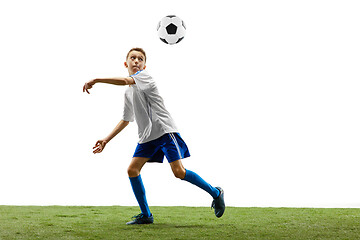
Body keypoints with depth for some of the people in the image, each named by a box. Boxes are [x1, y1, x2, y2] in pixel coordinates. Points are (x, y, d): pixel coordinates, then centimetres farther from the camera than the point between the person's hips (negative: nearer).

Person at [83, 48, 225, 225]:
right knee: (132, 170, -3)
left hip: (165, 130, -8)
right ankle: (146, 215, 7)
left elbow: (125, 80, -25)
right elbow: (126, 120, 28)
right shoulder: (128, 92, 18)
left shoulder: (144, 76, -4)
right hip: (147, 137, 8)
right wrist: (106, 140, 23)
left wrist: (96, 80, -23)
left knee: (179, 172, -16)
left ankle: (215, 193, 3)